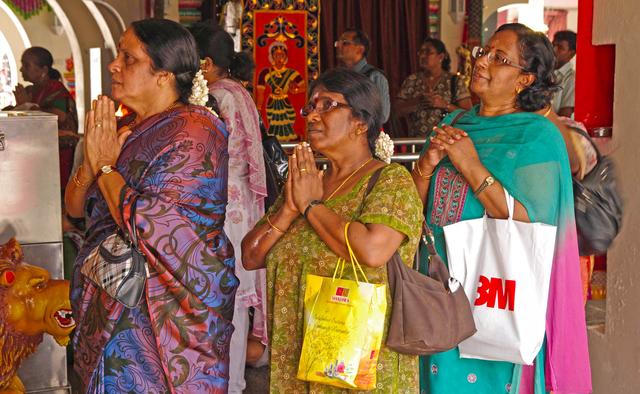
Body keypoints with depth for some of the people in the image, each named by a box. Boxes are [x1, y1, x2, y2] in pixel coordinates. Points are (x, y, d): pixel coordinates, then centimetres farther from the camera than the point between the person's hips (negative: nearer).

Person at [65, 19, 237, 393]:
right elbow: (75, 207, 8)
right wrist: (91, 163, -10)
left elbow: (145, 224, -23)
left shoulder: (192, 133, -16)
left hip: (163, 307, -7)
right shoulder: (123, 127, 8)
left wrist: (106, 167, -12)